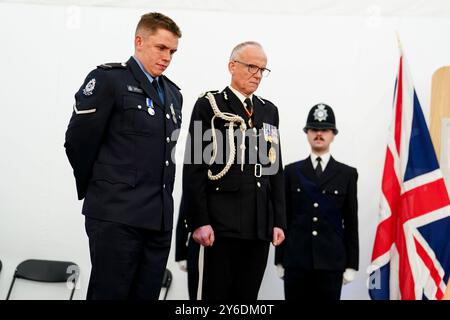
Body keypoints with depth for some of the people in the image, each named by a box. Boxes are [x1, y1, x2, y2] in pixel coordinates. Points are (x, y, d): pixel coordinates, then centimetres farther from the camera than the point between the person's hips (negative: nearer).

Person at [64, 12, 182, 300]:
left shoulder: (173, 93, 17)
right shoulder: (108, 79, -4)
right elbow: (78, 142, -5)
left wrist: (160, 197, 14)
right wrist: (95, 191, 5)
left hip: (159, 217, 6)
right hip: (117, 214, -6)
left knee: (147, 294, 9)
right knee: (110, 293, -1)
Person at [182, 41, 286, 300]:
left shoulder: (270, 111, 15)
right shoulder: (209, 106, 0)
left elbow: (276, 169, 14)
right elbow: (194, 168, -5)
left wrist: (279, 221, 8)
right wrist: (199, 221, -12)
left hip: (260, 225, 5)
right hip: (221, 222, -4)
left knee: (248, 296, 9)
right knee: (215, 295, 0)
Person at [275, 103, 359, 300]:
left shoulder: (347, 174, 7)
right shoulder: (292, 172, 8)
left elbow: (351, 223, 5)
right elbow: (284, 218, 7)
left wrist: (351, 265, 1)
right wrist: (280, 260, 4)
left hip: (331, 262, 0)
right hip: (296, 261, 1)